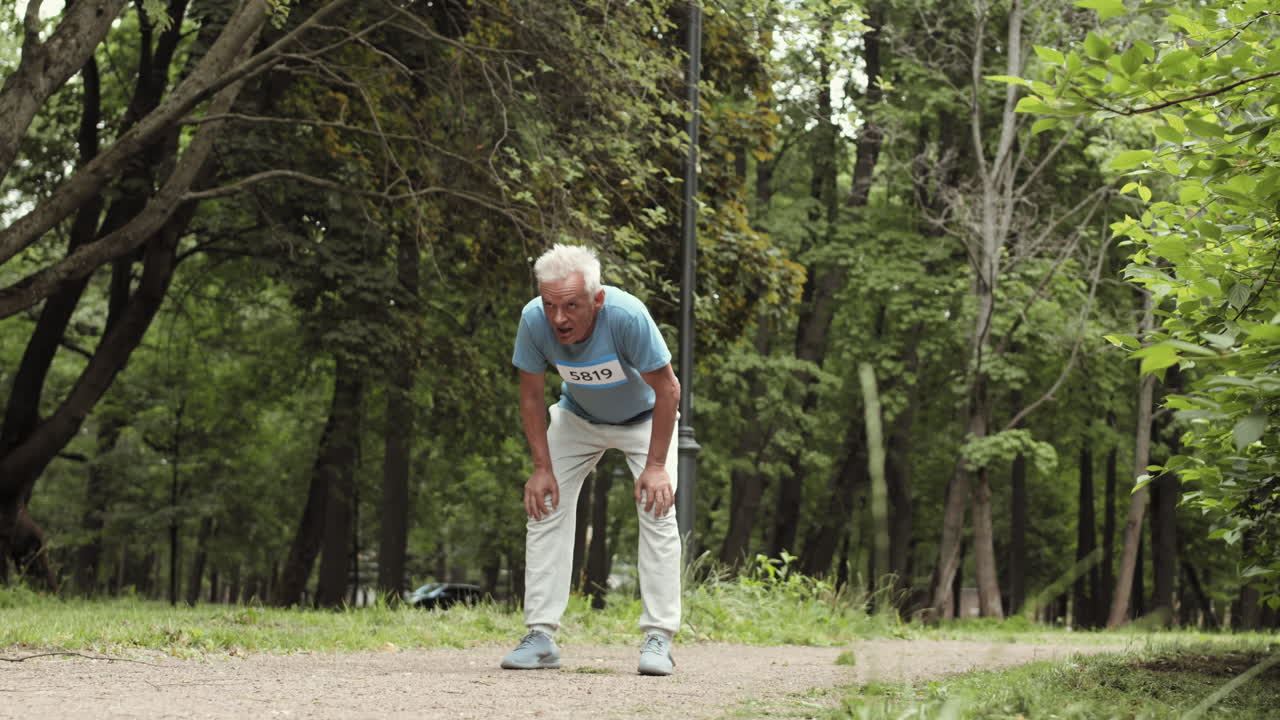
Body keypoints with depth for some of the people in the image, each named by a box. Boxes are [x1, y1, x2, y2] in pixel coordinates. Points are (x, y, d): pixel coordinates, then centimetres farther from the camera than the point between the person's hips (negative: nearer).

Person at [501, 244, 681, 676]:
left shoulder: (627, 315, -39)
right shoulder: (534, 320, -29)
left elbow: (667, 389, -25)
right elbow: (531, 395, -12)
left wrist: (656, 466, -24)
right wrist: (542, 468, -14)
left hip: (643, 418, -3)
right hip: (577, 419, 3)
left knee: (657, 511, -16)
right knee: (546, 507, -8)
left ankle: (658, 638, -11)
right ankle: (541, 636, -4)